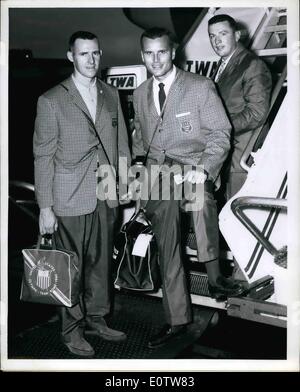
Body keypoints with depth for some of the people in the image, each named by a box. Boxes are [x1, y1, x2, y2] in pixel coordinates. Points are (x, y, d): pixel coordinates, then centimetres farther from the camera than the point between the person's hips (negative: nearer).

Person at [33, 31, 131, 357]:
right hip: (70, 200, -4)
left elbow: (122, 145, 12)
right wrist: (45, 207, -8)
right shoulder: (51, 101, -5)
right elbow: (43, 157, -5)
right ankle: (72, 329, 23)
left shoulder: (111, 95, 9)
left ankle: (96, 318, 32)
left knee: (101, 261, 14)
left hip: (107, 197, 4)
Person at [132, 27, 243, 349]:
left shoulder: (200, 87, -3)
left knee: (197, 192, -35)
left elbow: (220, 133, -5)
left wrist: (203, 169, -20)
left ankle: (214, 275, -16)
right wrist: (138, 163, 7)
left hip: (192, 167, -3)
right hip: (157, 171, 3)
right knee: (166, 245, 0)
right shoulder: (140, 95, 12)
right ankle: (177, 319, 11)